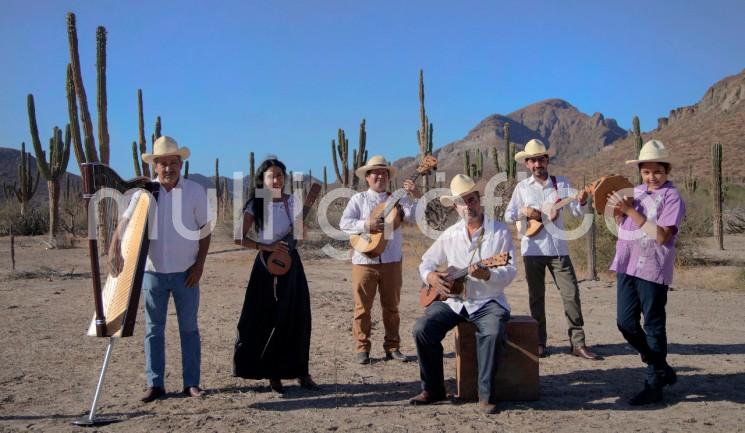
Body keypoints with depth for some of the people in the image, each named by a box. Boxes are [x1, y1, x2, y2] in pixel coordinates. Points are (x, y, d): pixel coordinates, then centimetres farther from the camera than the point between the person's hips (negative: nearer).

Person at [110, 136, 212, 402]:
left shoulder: (195, 191, -4)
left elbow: (205, 230, 0)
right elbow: (124, 223, -9)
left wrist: (200, 264, -7)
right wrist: (114, 248, -27)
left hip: (186, 273, -1)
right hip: (152, 271, 1)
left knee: (189, 328, 7)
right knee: (153, 329, 7)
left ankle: (191, 382, 17)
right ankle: (155, 384, 17)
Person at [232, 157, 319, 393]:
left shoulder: (292, 202, 6)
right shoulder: (256, 204, -5)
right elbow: (239, 238, -10)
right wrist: (266, 247, -19)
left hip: (291, 262, 4)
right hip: (268, 264, -3)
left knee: (298, 319, 4)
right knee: (269, 319, 0)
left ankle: (300, 372, 15)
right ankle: (273, 374, 13)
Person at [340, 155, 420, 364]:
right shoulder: (359, 199, 4)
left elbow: (415, 215, -7)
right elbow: (344, 223, -6)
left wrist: (417, 196, -21)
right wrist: (366, 225, -19)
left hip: (392, 260, 2)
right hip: (364, 260, -2)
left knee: (391, 306, 9)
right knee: (363, 307, 3)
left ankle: (392, 347, 20)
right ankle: (362, 349, 12)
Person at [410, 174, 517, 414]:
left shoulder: (500, 232, -2)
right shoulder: (449, 234, 8)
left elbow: (510, 272, -8)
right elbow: (427, 262, 16)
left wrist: (486, 275, -29)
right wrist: (430, 277, -7)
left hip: (488, 301, -3)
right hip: (452, 299, 3)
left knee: (492, 333, -35)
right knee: (422, 329, -20)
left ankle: (486, 396, -19)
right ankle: (433, 389, -3)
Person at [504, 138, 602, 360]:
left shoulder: (562, 183, 4)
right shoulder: (522, 187, 5)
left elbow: (576, 212, -1)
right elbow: (508, 215, 6)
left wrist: (581, 202, -22)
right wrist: (523, 211, -13)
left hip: (558, 248, 0)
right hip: (533, 249, 0)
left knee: (571, 293, -3)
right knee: (536, 296, 7)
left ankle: (578, 343, 3)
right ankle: (539, 343, 15)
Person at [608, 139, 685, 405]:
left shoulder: (672, 197, -8)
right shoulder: (636, 192, 13)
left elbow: (661, 235, -19)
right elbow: (622, 225, 20)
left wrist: (630, 210, -20)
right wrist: (618, 210, 0)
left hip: (652, 270, -7)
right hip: (627, 266, 7)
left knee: (653, 327, 3)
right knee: (626, 323, 10)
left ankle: (654, 385, 14)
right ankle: (661, 368, 28)